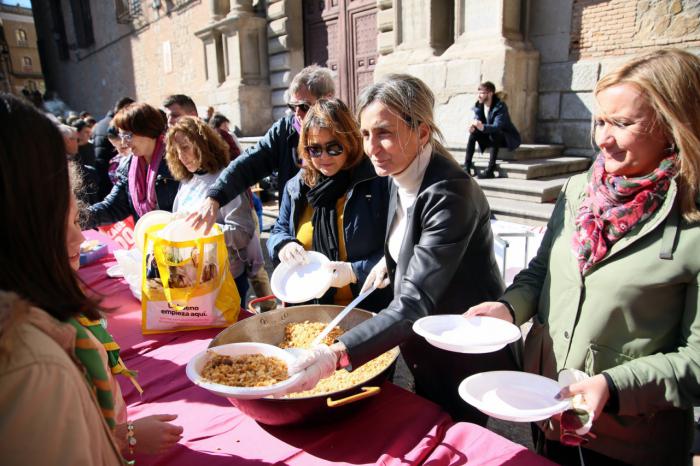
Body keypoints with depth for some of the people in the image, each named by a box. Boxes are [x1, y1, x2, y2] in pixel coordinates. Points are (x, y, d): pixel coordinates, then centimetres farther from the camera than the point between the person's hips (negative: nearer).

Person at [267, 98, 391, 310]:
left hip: (364, 311, -4)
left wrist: (355, 271, -21)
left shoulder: (378, 182, -10)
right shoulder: (296, 187, 7)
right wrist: (283, 245, -5)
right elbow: (278, 231, 19)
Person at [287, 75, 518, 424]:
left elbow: (415, 303, -36)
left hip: (466, 359, -8)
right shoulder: (401, 178, -4)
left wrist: (336, 354, -44)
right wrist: (389, 261, 1)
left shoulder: (450, 193, -30)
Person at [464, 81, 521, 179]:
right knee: (473, 132, -14)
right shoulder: (479, 106, -4)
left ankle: (490, 170, -38)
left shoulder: (500, 106, -23)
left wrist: (483, 127, -56)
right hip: (491, 137, 6)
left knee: (494, 133, -36)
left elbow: (497, 126, -37)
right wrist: (473, 125, -36)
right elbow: (477, 120, -10)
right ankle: (467, 166, -20)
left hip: (508, 138, -6)